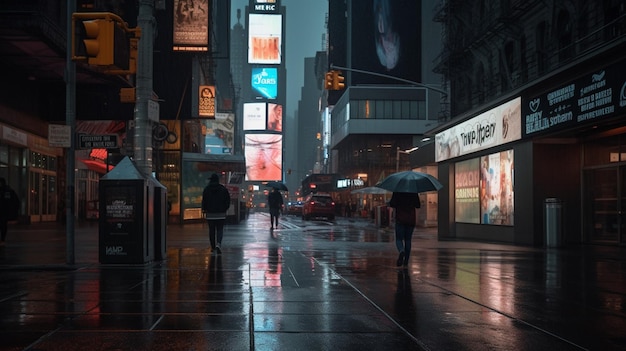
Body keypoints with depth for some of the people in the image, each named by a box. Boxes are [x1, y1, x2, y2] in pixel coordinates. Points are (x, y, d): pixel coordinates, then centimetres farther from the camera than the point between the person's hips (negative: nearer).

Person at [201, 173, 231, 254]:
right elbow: (228, 200, 0)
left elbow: (204, 201, -3)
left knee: (212, 230, 9)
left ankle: (213, 247, 12)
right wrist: (225, 208, 13)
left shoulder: (206, 189, -2)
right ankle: (218, 244, -20)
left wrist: (204, 209, 11)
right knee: (220, 229, 3)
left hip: (210, 214, 0)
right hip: (221, 214, 0)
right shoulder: (223, 189, -1)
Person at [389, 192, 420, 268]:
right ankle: (406, 261, 10)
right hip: (411, 220, 3)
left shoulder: (397, 192, -6)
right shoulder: (413, 193, 2)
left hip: (400, 220, -3)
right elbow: (418, 205, 8)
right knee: (408, 240, 11)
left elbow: (392, 204, -11)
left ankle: (401, 251, -31)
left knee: (399, 239, 1)